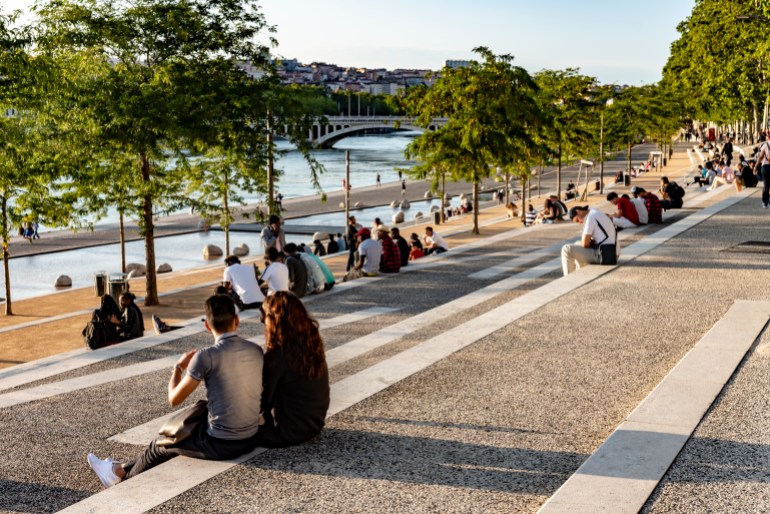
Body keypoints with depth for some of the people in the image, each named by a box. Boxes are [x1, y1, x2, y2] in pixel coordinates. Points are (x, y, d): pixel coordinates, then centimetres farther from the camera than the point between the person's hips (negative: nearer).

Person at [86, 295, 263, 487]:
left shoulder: (207, 356, -17)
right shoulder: (256, 351, 0)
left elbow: (174, 399, -9)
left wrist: (179, 367, 7)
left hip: (220, 445, -6)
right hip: (250, 440, 6)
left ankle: (121, 472, 48)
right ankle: (124, 468, 47)